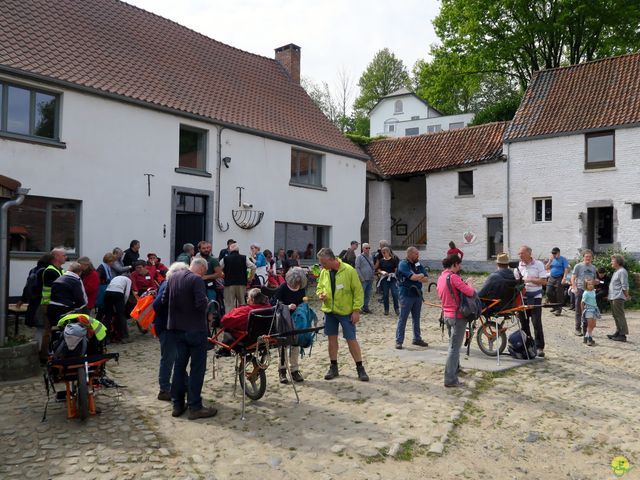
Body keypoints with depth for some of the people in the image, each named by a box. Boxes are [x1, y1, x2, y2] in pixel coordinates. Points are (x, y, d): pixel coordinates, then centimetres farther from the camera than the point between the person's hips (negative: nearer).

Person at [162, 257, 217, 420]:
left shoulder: (173, 276, 6)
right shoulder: (196, 280, -18)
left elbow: (164, 301, 11)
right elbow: (201, 304, -26)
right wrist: (206, 301, -6)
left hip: (176, 328, 7)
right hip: (195, 329, -7)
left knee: (180, 365, 15)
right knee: (197, 368, 1)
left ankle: (177, 404, 22)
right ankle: (195, 407, 5)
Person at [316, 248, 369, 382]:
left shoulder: (349, 270, -14)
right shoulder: (324, 272, 1)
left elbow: (358, 291, -10)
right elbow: (319, 287, 16)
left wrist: (356, 310, -13)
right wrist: (320, 294, -7)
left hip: (346, 311, -4)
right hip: (329, 311, 5)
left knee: (351, 339, 0)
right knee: (332, 338, 11)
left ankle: (360, 368, 13)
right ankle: (333, 367, 24)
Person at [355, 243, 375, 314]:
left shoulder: (371, 257, 14)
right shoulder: (359, 257, -5)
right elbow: (357, 268, -9)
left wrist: (373, 276, 9)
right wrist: (362, 278, -14)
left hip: (370, 279, 6)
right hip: (363, 280, -6)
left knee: (368, 295, 11)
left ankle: (365, 307, 21)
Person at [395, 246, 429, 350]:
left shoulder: (418, 265, 10)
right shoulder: (403, 264, -10)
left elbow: (426, 279, 5)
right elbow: (413, 277, -23)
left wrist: (417, 277, -14)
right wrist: (421, 275, -4)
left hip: (417, 294, 7)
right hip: (406, 295, -7)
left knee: (416, 318, 14)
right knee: (402, 318, -2)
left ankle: (417, 339, 24)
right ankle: (399, 341, 3)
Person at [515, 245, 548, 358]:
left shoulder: (538, 264, -4)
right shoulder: (519, 265, 6)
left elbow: (544, 281, -8)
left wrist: (530, 279, -16)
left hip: (535, 297, -4)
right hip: (522, 296, 4)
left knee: (537, 323, -6)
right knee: (524, 322, 9)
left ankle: (540, 348, 2)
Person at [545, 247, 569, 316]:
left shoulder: (563, 259, -4)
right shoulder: (551, 259, 13)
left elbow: (566, 269, -11)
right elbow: (546, 268, 10)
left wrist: (564, 278, -20)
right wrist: (550, 261, -3)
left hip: (559, 279, -6)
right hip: (551, 278, 6)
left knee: (559, 295, -3)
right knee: (548, 292, 2)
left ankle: (559, 309, 5)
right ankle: (554, 306, 19)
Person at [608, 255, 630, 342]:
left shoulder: (622, 271, -13)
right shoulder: (616, 271, 18)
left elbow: (625, 286, -15)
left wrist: (626, 296, -9)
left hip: (618, 298, -10)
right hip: (613, 298, 10)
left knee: (620, 316, -7)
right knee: (615, 315, 15)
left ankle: (623, 335, -4)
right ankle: (618, 332, 24)